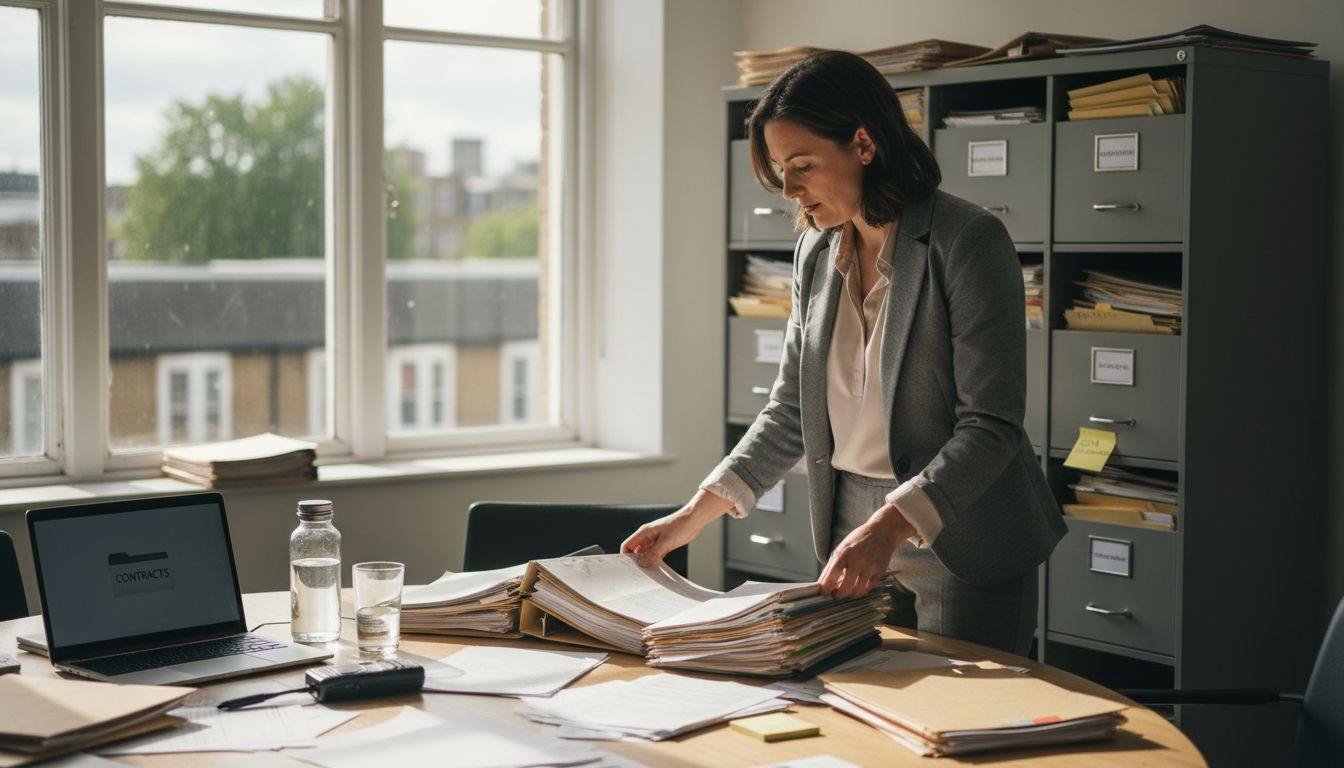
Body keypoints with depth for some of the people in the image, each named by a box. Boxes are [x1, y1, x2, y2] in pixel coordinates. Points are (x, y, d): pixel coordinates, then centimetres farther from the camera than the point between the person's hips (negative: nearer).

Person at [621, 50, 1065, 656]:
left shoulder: (968, 241, -15)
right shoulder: (817, 251, 6)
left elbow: (990, 426, -19)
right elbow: (791, 409, 12)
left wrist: (888, 526, -30)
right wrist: (697, 514, 4)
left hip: (961, 550, -6)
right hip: (853, 540, 6)